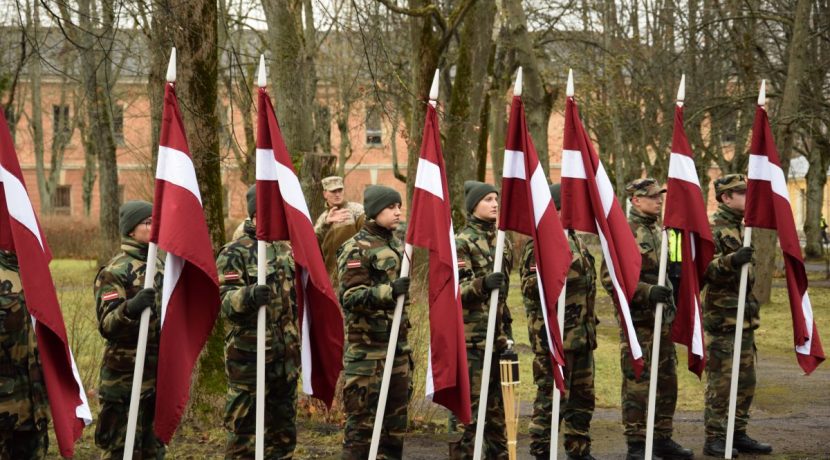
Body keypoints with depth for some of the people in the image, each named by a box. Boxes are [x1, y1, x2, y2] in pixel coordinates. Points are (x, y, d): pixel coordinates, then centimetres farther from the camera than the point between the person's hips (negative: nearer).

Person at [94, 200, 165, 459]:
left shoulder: (160, 266, 14)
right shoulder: (115, 271, -10)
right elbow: (106, 325, -19)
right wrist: (130, 308, -35)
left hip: (159, 374, 8)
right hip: (126, 376, -7)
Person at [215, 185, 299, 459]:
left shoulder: (287, 250, 14)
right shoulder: (234, 254, -9)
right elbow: (226, 302, -19)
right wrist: (249, 295, -40)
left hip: (286, 356, 7)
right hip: (249, 356, -7)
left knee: (283, 430, 13)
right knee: (244, 429, -2)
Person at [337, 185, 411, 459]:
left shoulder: (397, 246, 15)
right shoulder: (357, 249, -9)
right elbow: (350, 297, -16)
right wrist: (389, 291, -29)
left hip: (397, 347, 8)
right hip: (366, 350, -8)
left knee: (396, 418, 11)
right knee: (362, 419, -4)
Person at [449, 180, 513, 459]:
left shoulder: (503, 243, 15)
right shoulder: (462, 243, -7)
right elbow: (454, 291, -14)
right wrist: (482, 284, -31)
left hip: (496, 336, 7)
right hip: (470, 338, -7)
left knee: (496, 402, 10)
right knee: (468, 404, -6)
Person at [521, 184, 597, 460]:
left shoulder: (575, 240, 17)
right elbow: (531, 287, -19)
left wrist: (590, 325, 25)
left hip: (582, 334, 9)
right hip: (554, 334, -9)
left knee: (583, 396, 14)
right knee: (552, 398, -5)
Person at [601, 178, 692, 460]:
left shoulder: (659, 231, 15)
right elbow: (610, 279, -17)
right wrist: (647, 292, -24)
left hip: (663, 319, 8)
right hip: (637, 321, -8)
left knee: (667, 382, 12)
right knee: (637, 384, -4)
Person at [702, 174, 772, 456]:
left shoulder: (742, 228, 18)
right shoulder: (711, 227, -10)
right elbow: (702, 269, -20)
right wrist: (731, 261, -35)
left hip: (744, 319, 9)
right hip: (721, 319, -9)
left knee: (746, 382, 11)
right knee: (720, 381, -6)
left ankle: (737, 435, 19)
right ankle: (714, 439, 0)